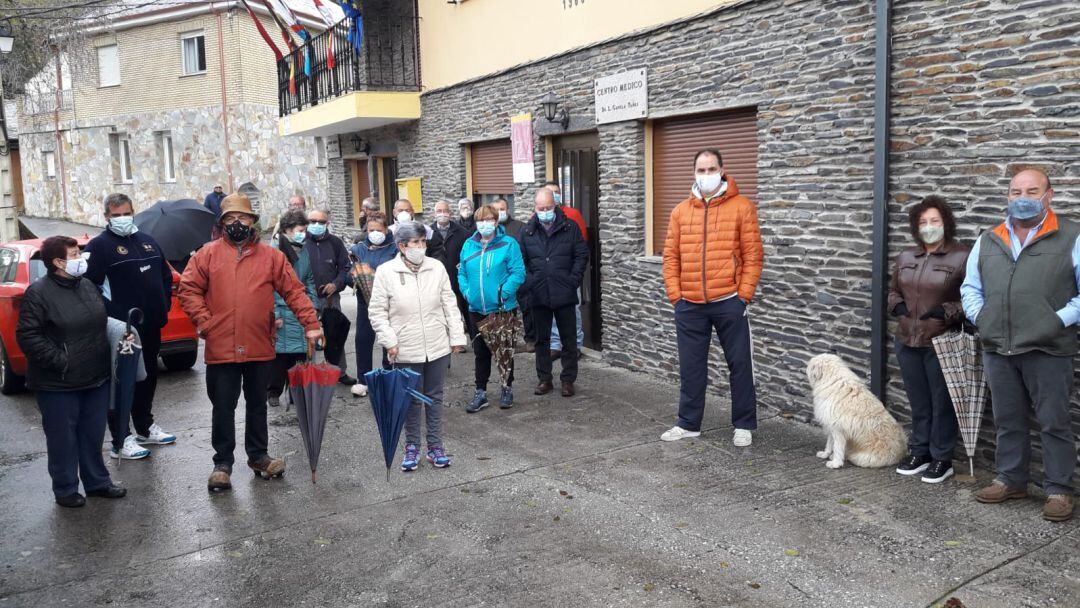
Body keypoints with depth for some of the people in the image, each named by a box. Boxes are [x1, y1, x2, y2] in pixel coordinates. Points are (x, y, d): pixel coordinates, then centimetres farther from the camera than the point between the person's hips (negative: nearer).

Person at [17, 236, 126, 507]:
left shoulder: (88, 286, 9)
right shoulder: (39, 292, -12)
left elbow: (102, 322, 22)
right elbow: (27, 336, -15)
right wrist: (59, 360, -18)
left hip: (96, 379, 6)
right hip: (58, 385, -6)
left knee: (93, 435, 16)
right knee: (63, 439, 5)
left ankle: (97, 481, 29)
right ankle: (65, 489, 19)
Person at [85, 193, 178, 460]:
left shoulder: (147, 241, 14)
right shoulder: (99, 245, -7)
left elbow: (166, 275, 22)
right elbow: (91, 285, -14)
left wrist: (164, 305, 11)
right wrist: (111, 316, -18)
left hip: (151, 326, 7)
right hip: (122, 329, -7)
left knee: (148, 378, 18)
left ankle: (145, 428, 33)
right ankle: (121, 441, 3)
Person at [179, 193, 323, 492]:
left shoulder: (270, 256, 4)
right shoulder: (208, 254, 3)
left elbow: (294, 291, 1)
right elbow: (188, 289, 2)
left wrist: (311, 323, -7)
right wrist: (203, 321, -8)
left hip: (260, 347, 1)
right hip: (220, 348, -1)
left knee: (257, 404, 15)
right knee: (223, 408, 7)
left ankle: (258, 455, 31)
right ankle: (222, 464, 20)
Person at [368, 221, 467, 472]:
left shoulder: (437, 267, 0)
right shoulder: (386, 272, -7)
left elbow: (449, 304, 5)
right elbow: (377, 311, -4)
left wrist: (457, 336, 2)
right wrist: (389, 341, -11)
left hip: (437, 347, 2)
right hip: (406, 350, -2)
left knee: (435, 397, 12)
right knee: (412, 399, 10)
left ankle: (435, 446, 23)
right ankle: (412, 446, 26)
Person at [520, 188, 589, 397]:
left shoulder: (569, 227, 0)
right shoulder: (528, 231, 5)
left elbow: (582, 255, 1)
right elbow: (521, 260, 8)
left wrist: (573, 280, -8)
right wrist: (528, 282, -5)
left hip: (564, 294, -2)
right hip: (538, 295, 2)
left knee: (569, 339, 5)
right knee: (542, 339, 10)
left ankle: (568, 380, 16)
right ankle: (544, 379, 20)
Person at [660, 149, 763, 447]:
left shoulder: (742, 207, -1)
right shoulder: (680, 211, 9)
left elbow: (753, 255, -3)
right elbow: (671, 257, 8)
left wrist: (744, 296, -9)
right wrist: (675, 295, 0)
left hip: (729, 302, -3)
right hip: (689, 305, 3)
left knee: (740, 364, 6)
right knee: (690, 366, 11)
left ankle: (744, 425, 20)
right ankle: (688, 423, 23)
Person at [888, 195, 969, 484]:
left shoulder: (962, 257, -8)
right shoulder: (905, 257, 11)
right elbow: (893, 290, 22)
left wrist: (946, 311, -19)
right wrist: (897, 305, 2)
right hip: (908, 342, 5)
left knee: (942, 403, 5)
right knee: (918, 402, 15)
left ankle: (942, 459, 18)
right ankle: (919, 452, 27)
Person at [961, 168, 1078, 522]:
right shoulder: (988, 241, 13)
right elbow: (970, 287, 18)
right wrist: (979, 317, 3)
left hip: (1047, 351, -4)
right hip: (997, 349, 4)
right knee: (1008, 420, 14)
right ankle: (1011, 480, 27)